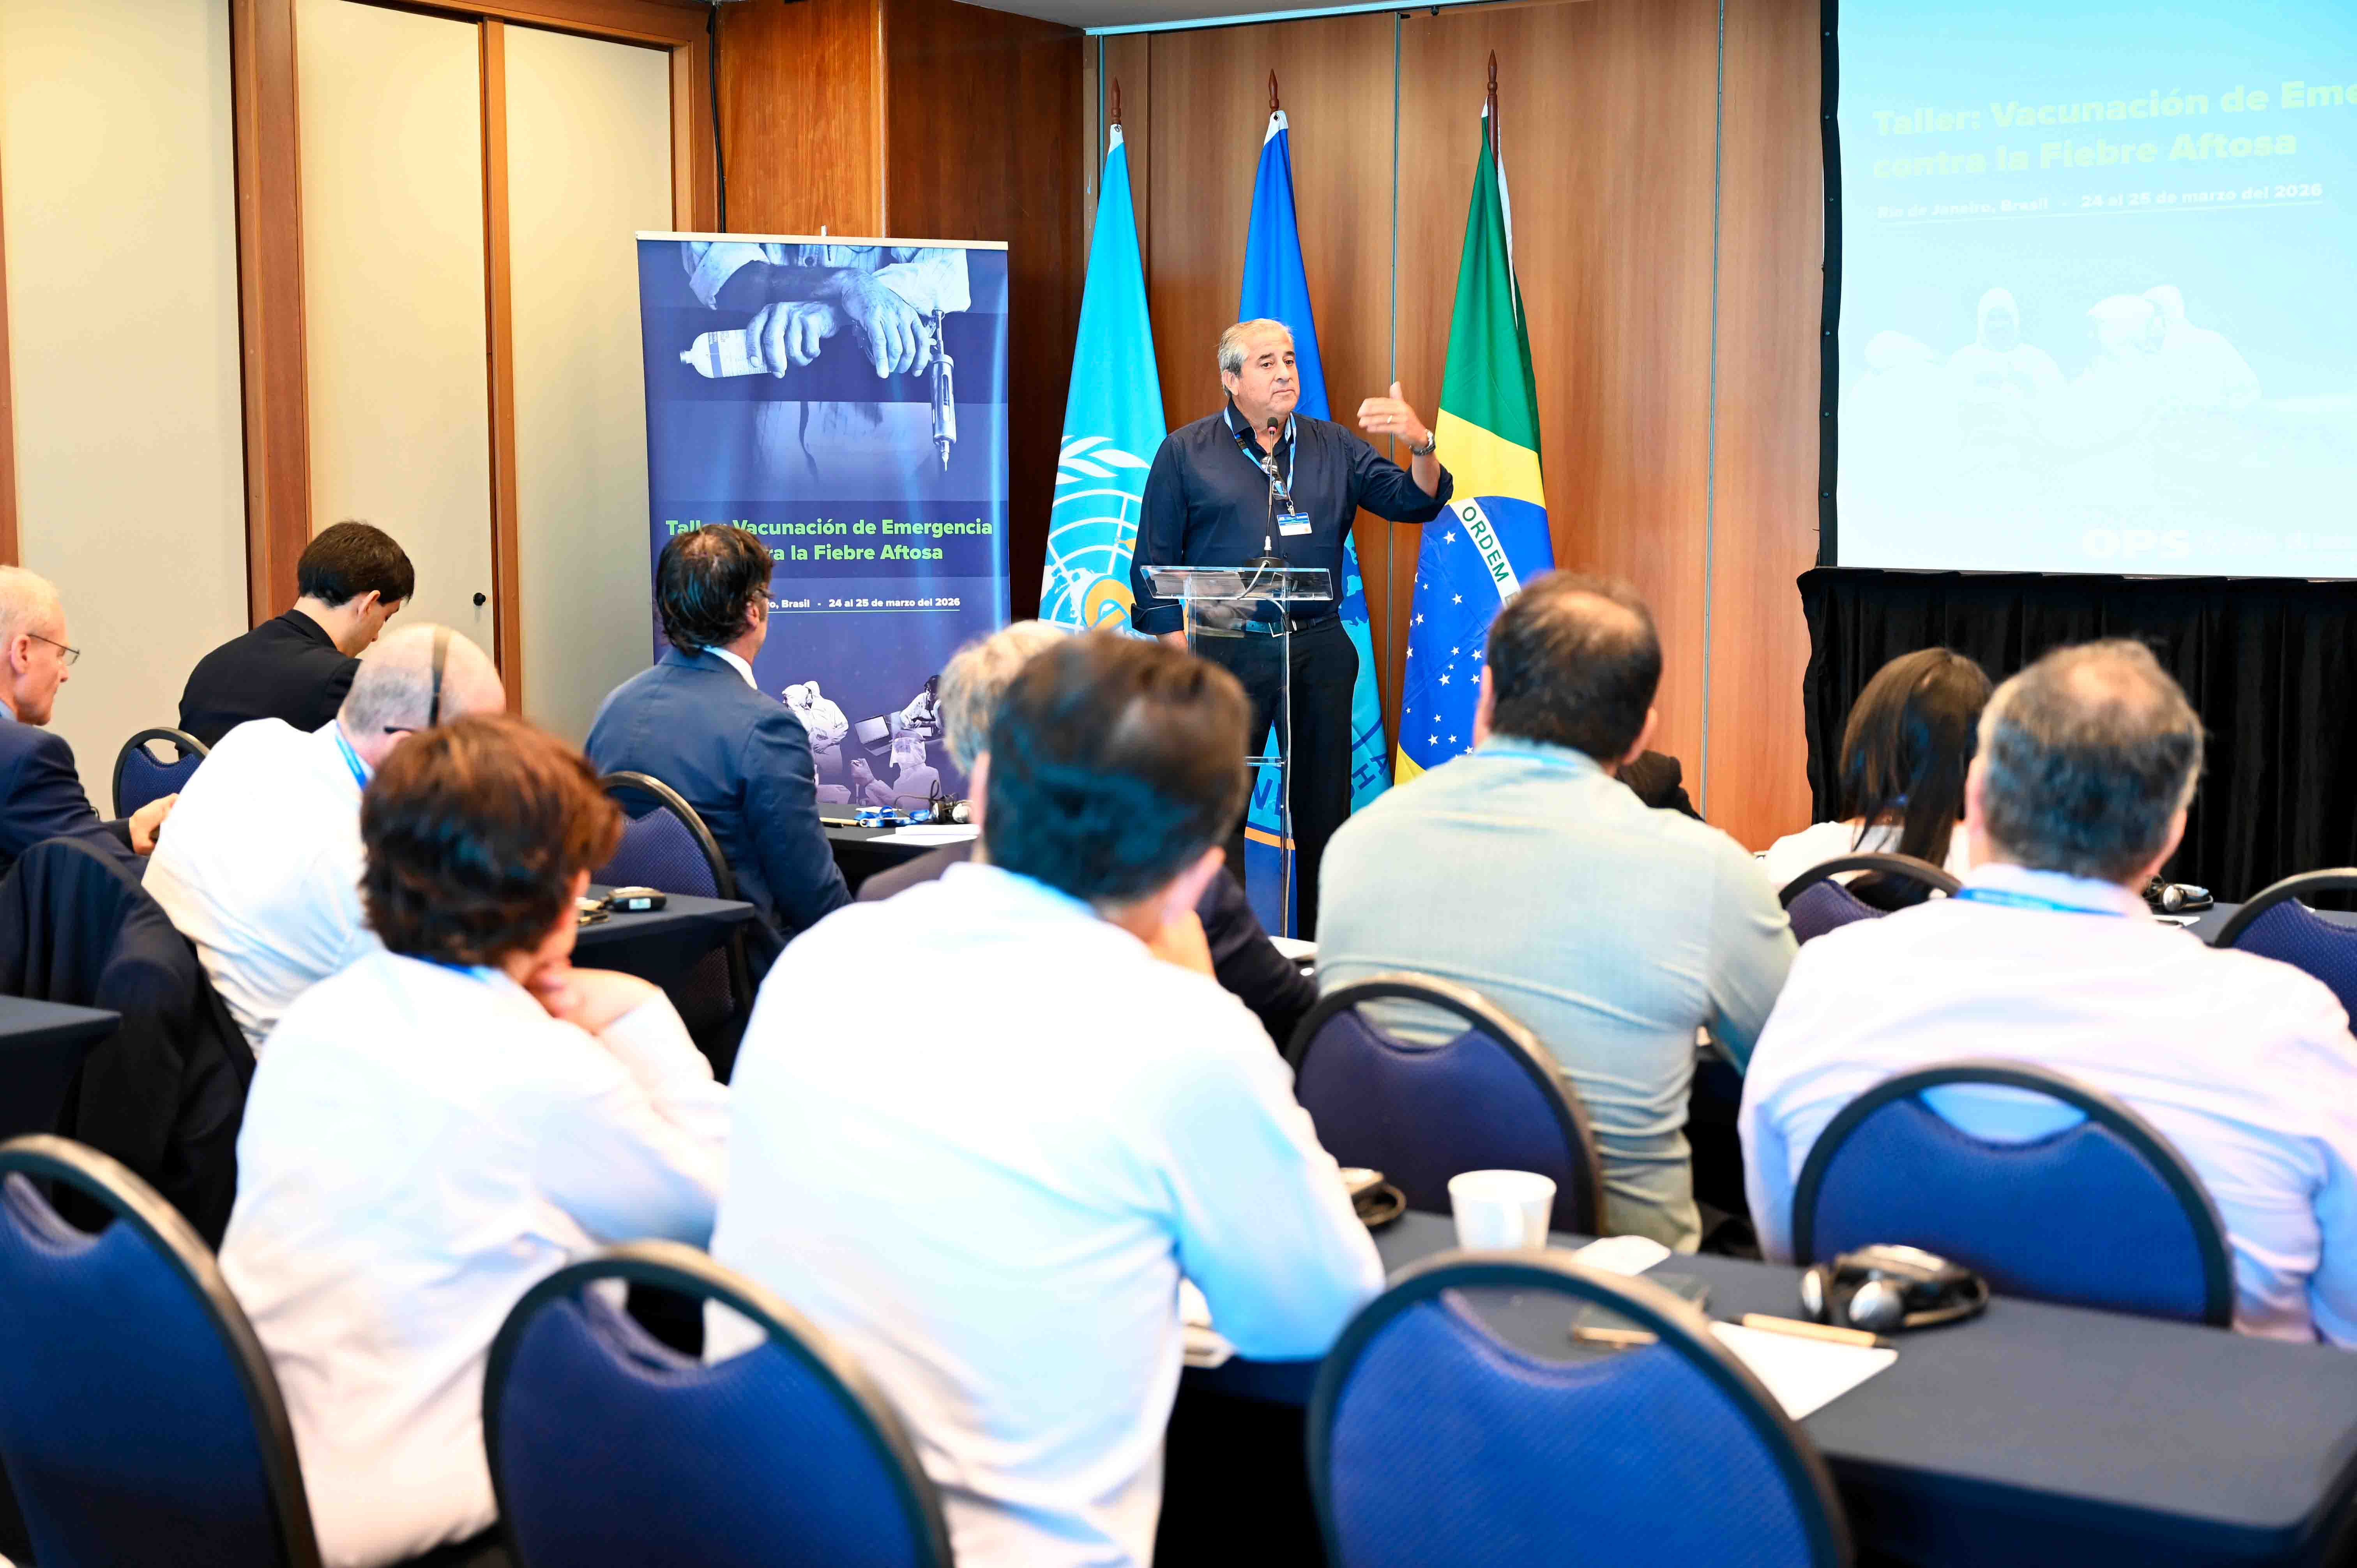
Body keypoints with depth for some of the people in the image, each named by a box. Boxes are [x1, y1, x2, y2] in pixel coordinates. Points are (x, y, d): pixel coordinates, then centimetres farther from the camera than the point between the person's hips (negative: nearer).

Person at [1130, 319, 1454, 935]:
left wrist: (1421, 445, -16)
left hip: (1318, 650, 3)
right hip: (1224, 649, -3)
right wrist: (1181, 652, -5)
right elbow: (1154, 562, 4)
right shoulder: (1185, 452, 5)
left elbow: (1416, 501, 5)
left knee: (1325, 805, 7)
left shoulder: (1333, 446, 12)